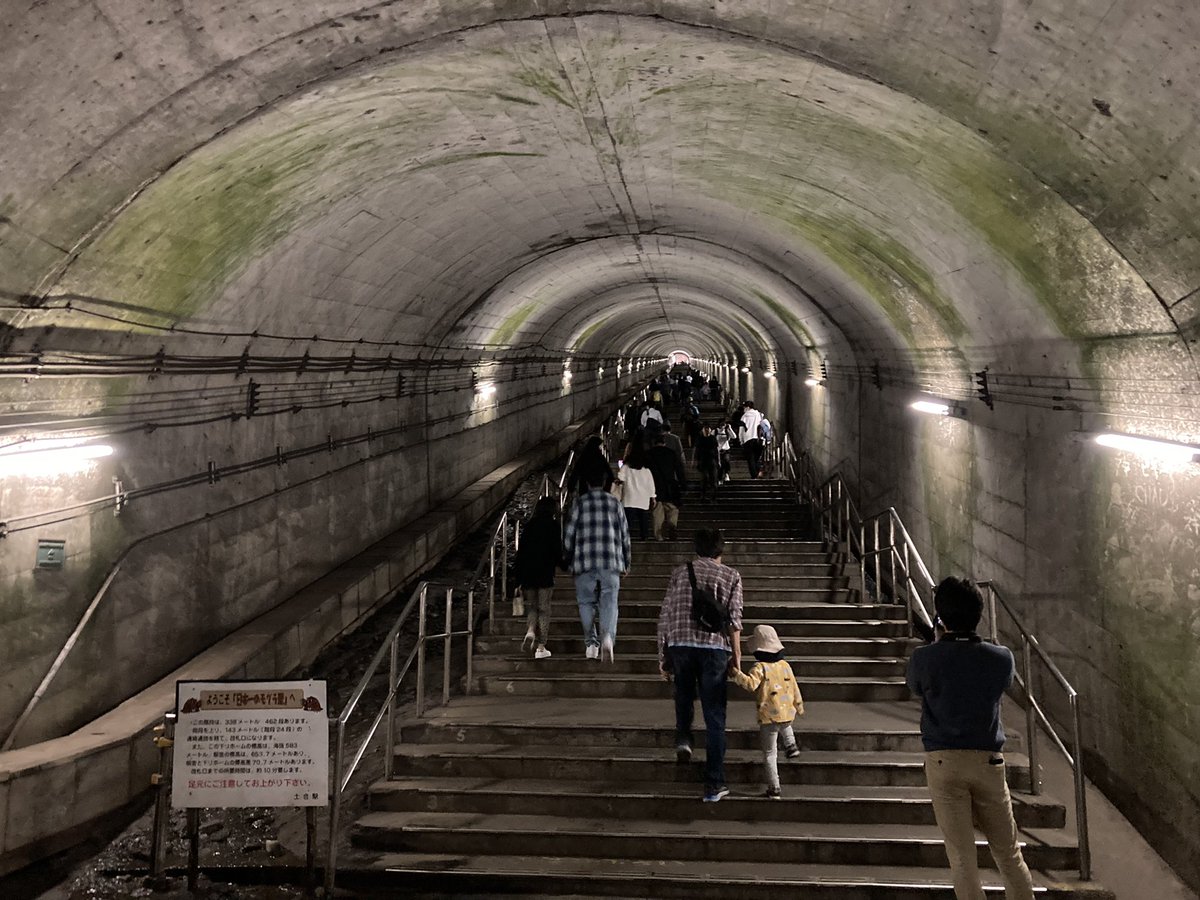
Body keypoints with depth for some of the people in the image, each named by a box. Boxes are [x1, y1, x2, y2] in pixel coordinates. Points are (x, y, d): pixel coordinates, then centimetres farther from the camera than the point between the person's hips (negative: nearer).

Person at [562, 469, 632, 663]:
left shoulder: (580, 502, 5)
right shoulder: (614, 502, 10)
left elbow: (569, 534, 4)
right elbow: (625, 534, 11)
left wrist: (569, 559, 16)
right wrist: (626, 563, 19)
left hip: (585, 562, -1)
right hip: (611, 562, 1)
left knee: (586, 603, 8)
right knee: (609, 602, -1)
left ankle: (591, 643, 2)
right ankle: (608, 636, -23)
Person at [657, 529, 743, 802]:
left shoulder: (680, 572, 14)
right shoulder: (731, 576, 11)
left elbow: (665, 616, 10)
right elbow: (734, 619, 0)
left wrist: (662, 655, 15)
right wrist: (736, 656, 4)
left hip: (680, 644, 2)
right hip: (715, 647, -1)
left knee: (684, 692, 32)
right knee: (714, 717, 4)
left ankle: (683, 738, 11)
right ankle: (714, 785, 5)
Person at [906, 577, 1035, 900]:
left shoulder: (924, 659, -10)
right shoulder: (1001, 659, -6)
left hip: (944, 762, -1)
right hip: (988, 761, 2)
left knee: (962, 857, 3)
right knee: (1008, 853, 15)